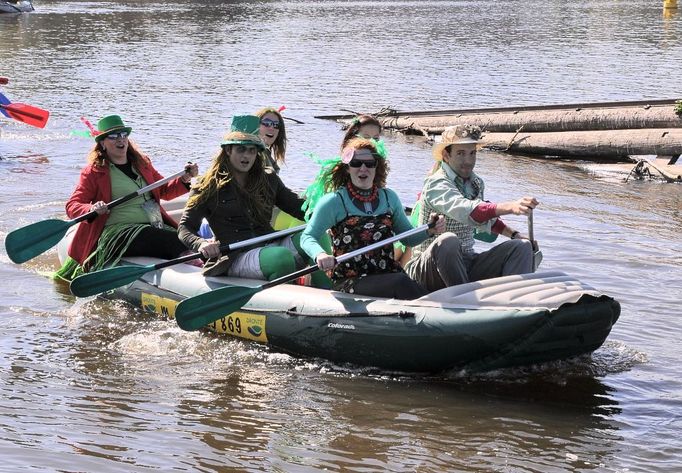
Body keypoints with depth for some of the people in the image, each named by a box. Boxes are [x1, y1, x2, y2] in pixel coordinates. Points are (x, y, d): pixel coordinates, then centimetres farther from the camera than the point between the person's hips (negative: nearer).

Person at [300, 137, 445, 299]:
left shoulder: (389, 197, 14)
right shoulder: (334, 202, 0)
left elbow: (408, 238, 23)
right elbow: (308, 237, -2)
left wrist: (429, 230, 2)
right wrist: (320, 254, -25)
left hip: (388, 276, 4)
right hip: (348, 284, -4)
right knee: (400, 282, -32)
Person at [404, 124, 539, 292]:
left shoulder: (476, 183, 11)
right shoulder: (436, 184, -16)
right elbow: (466, 211, -38)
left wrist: (514, 234, 24)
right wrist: (509, 207, -51)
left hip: (466, 264, 8)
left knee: (522, 247, -8)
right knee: (448, 241, -39)